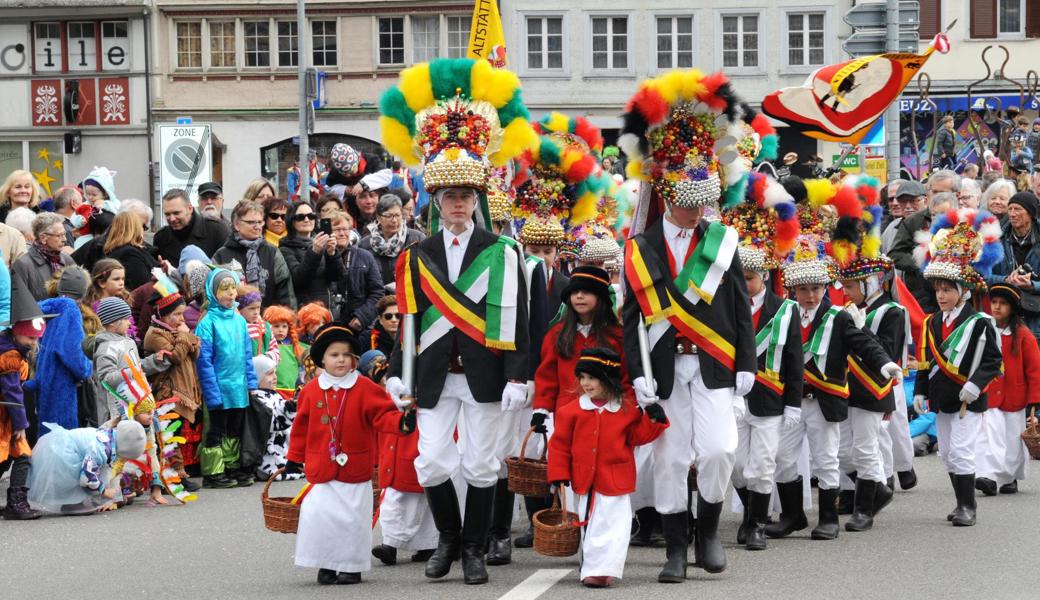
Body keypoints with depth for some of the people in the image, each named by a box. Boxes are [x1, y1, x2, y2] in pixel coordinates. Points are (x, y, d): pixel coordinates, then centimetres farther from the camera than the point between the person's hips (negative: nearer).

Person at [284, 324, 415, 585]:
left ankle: (351, 566, 17)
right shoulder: (311, 390, 1)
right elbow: (301, 426, 9)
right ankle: (326, 565, 11)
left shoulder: (365, 388, -5)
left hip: (354, 468, -1)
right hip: (321, 468, 1)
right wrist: (294, 457, 14)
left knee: (353, 518, 4)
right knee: (318, 515, -2)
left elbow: (382, 415, -9)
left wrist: (401, 422, -30)